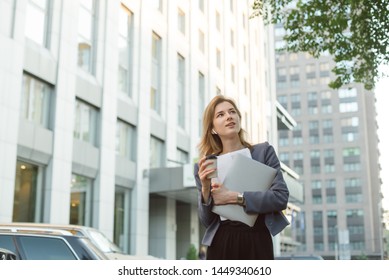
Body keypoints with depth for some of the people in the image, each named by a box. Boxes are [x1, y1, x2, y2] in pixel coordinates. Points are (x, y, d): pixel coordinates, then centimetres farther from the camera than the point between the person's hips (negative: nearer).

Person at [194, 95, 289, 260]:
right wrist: (205, 188, -11)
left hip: (257, 241, -1)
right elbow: (206, 221, 7)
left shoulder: (264, 152, 5)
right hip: (220, 244, 1)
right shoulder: (204, 166, 8)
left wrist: (235, 197, -14)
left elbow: (281, 197, -7)